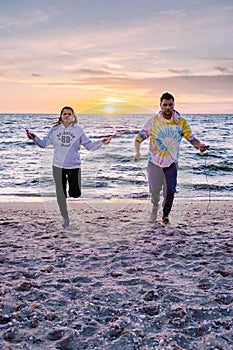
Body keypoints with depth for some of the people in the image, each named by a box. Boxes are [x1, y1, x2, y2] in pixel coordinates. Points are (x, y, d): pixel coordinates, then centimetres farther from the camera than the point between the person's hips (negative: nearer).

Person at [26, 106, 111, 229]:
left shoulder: (78, 130, 0)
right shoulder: (54, 129, 2)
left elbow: (89, 145, 1)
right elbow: (44, 143, 4)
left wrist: (101, 142, -12)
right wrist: (34, 138, -13)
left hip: (74, 166, -1)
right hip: (58, 166, 1)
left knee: (75, 194, -2)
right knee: (60, 194, 6)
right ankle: (65, 218, 22)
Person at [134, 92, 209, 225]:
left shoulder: (181, 122, -4)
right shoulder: (153, 121, -7)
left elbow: (191, 137, -8)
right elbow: (139, 138, -7)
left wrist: (199, 145, -30)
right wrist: (137, 152, -25)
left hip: (171, 162, 1)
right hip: (155, 161, 0)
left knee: (170, 191, -7)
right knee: (155, 190, 5)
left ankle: (166, 215, 16)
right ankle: (155, 206, 39)